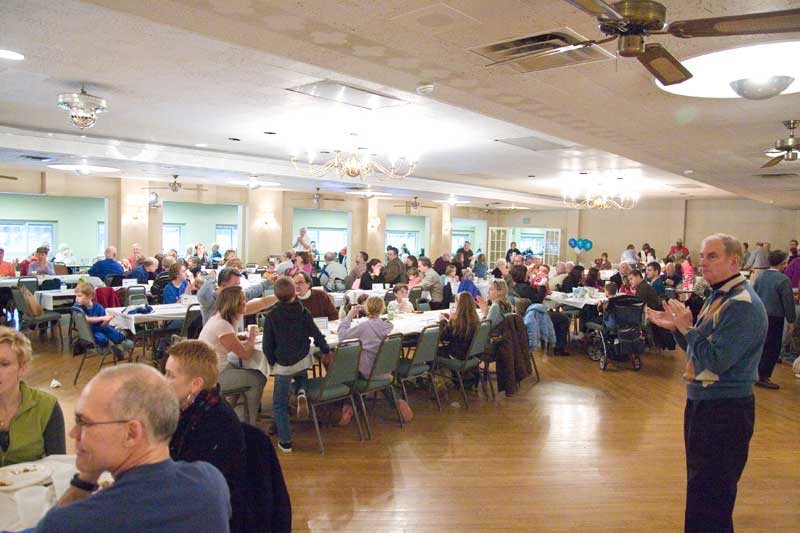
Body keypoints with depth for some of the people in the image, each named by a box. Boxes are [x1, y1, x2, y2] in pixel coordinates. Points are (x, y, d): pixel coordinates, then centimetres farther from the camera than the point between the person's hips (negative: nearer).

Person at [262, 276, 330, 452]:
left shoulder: (271, 316, -10)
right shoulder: (303, 312, -5)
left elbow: (267, 344, -5)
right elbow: (316, 334, 2)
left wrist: (272, 361, 12)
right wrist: (326, 350, 18)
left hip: (283, 365, -2)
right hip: (303, 360, 3)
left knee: (280, 404, 9)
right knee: (301, 376, 37)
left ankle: (285, 442, 9)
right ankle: (301, 393, 4)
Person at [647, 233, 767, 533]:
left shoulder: (742, 305, -20)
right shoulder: (718, 297, 12)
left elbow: (716, 360, -26)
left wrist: (686, 328, -17)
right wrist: (675, 327, 4)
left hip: (725, 410, -10)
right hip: (702, 402, 10)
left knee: (710, 496, 0)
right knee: (699, 484, 23)